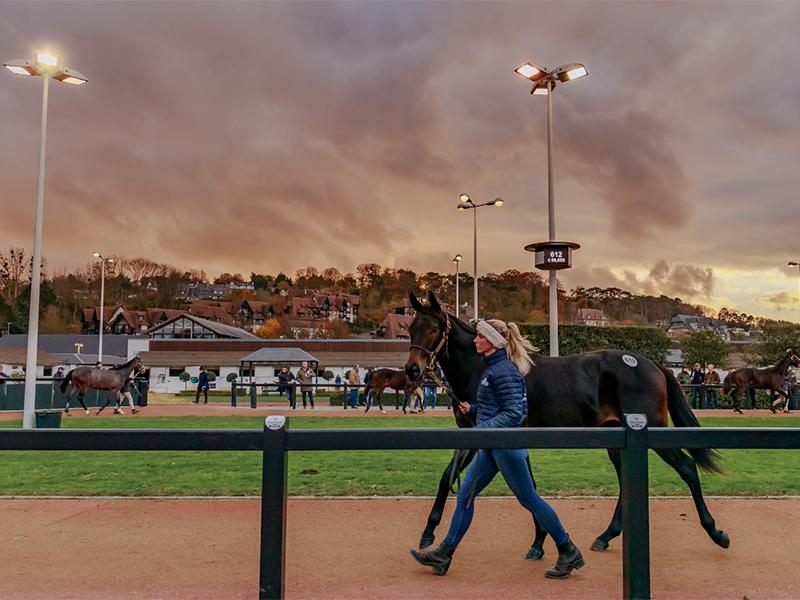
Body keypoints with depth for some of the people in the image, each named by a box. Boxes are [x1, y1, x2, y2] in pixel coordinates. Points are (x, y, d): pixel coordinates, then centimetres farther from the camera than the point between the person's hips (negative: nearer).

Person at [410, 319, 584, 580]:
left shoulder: (504, 370, -18)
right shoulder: (493, 368, 12)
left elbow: (514, 413, -23)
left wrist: (481, 428, -26)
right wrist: (471, 410, 10)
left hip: (506, 446, -10)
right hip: (491, 446, 10)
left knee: (529, 499, 2)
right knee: (465, 495, 9)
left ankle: (568, 552, 18)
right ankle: (444, 554, 16)